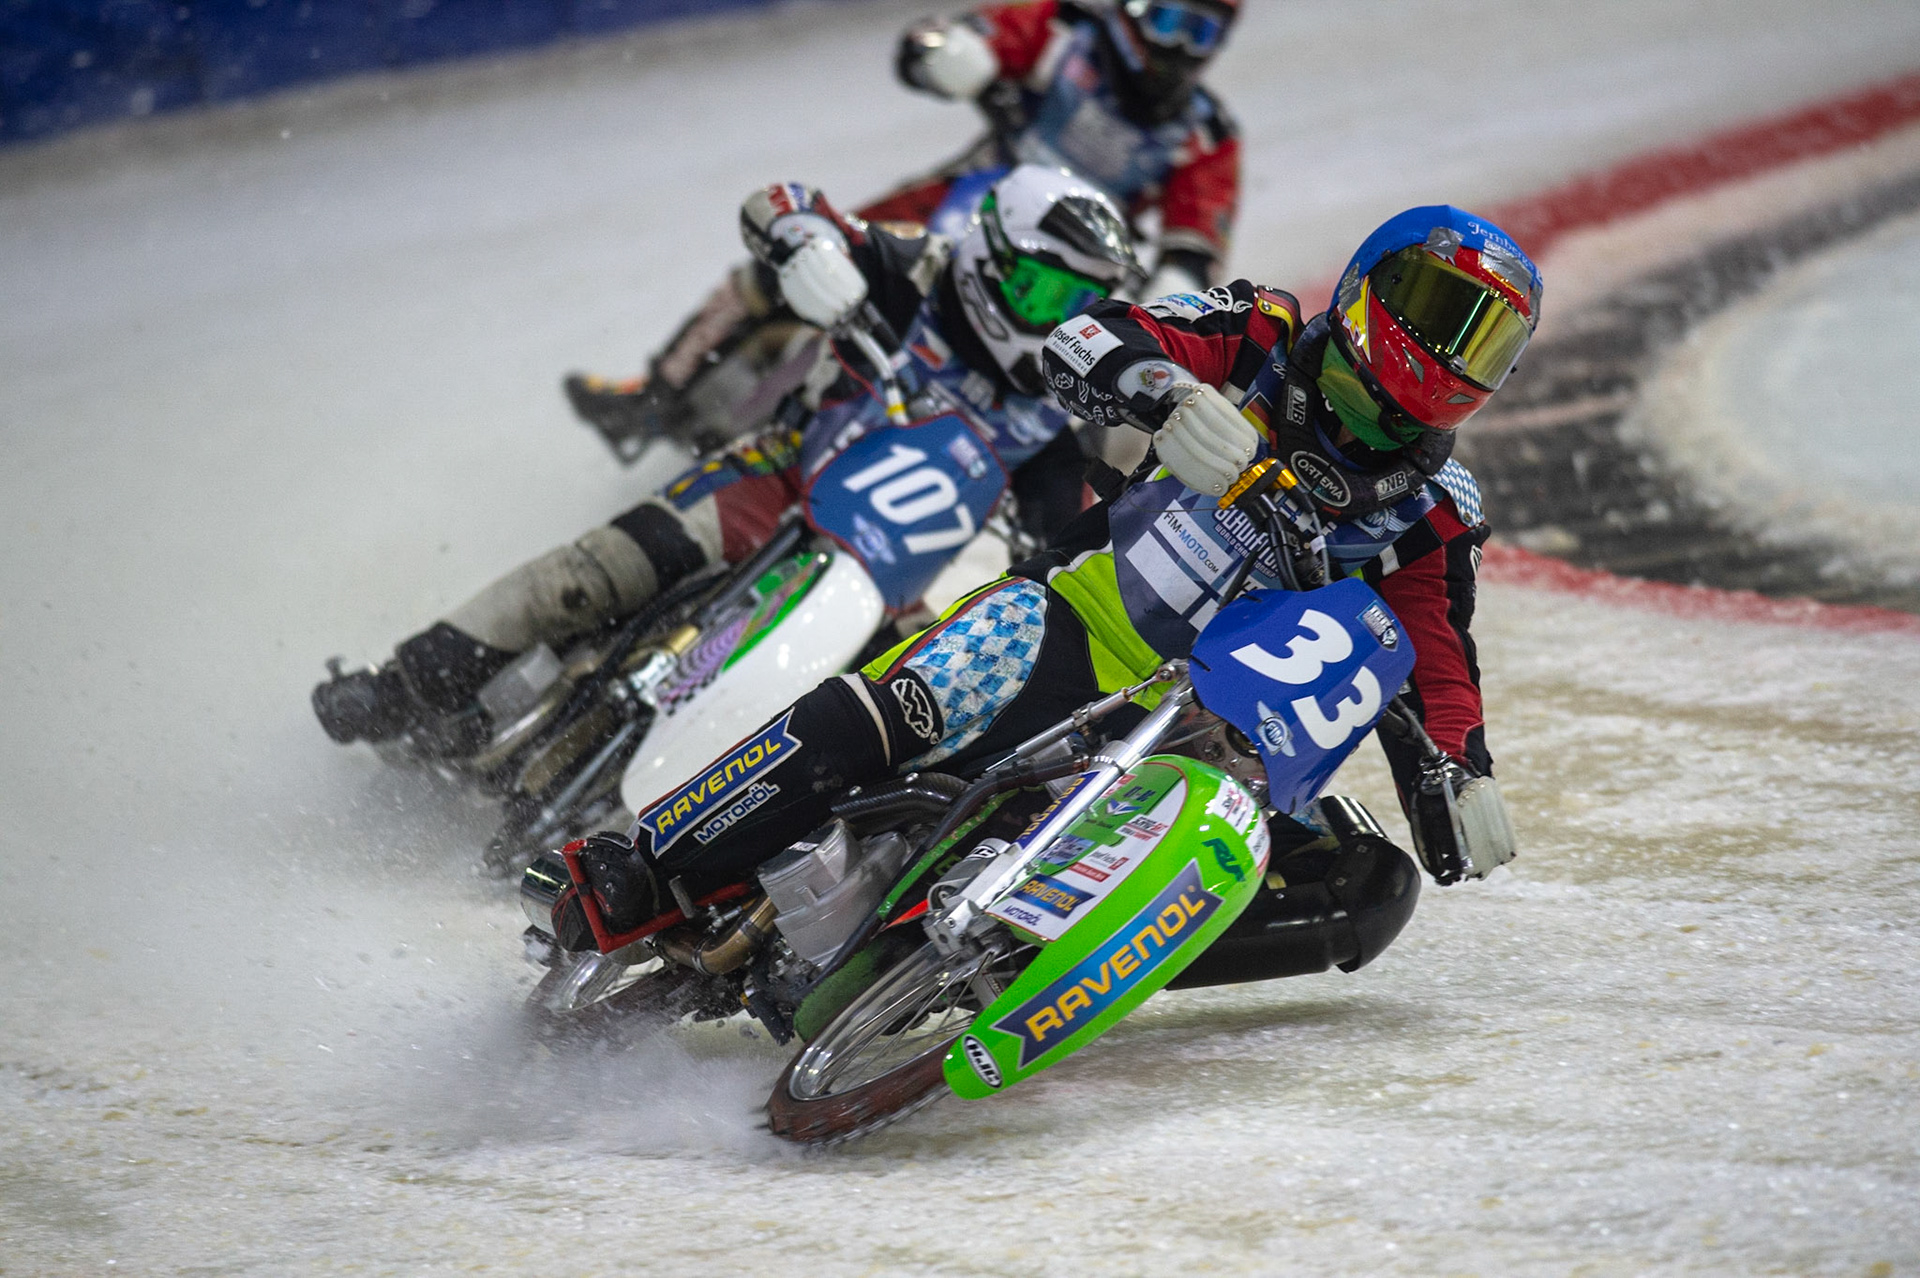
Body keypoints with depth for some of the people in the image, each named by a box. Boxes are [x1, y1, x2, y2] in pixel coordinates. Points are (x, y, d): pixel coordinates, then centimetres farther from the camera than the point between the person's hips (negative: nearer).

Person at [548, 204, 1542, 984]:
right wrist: (1165, 389, -31)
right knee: (868, 724, -31)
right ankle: (633, 875, -21)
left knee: (1370, 889, -23)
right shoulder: (1262, 345, 3)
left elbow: (1437, 671, 13)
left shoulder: (1430, 514, 10)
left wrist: (1459, 778, -8)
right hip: (1068, 629, -3)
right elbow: (1079, 347, -10)